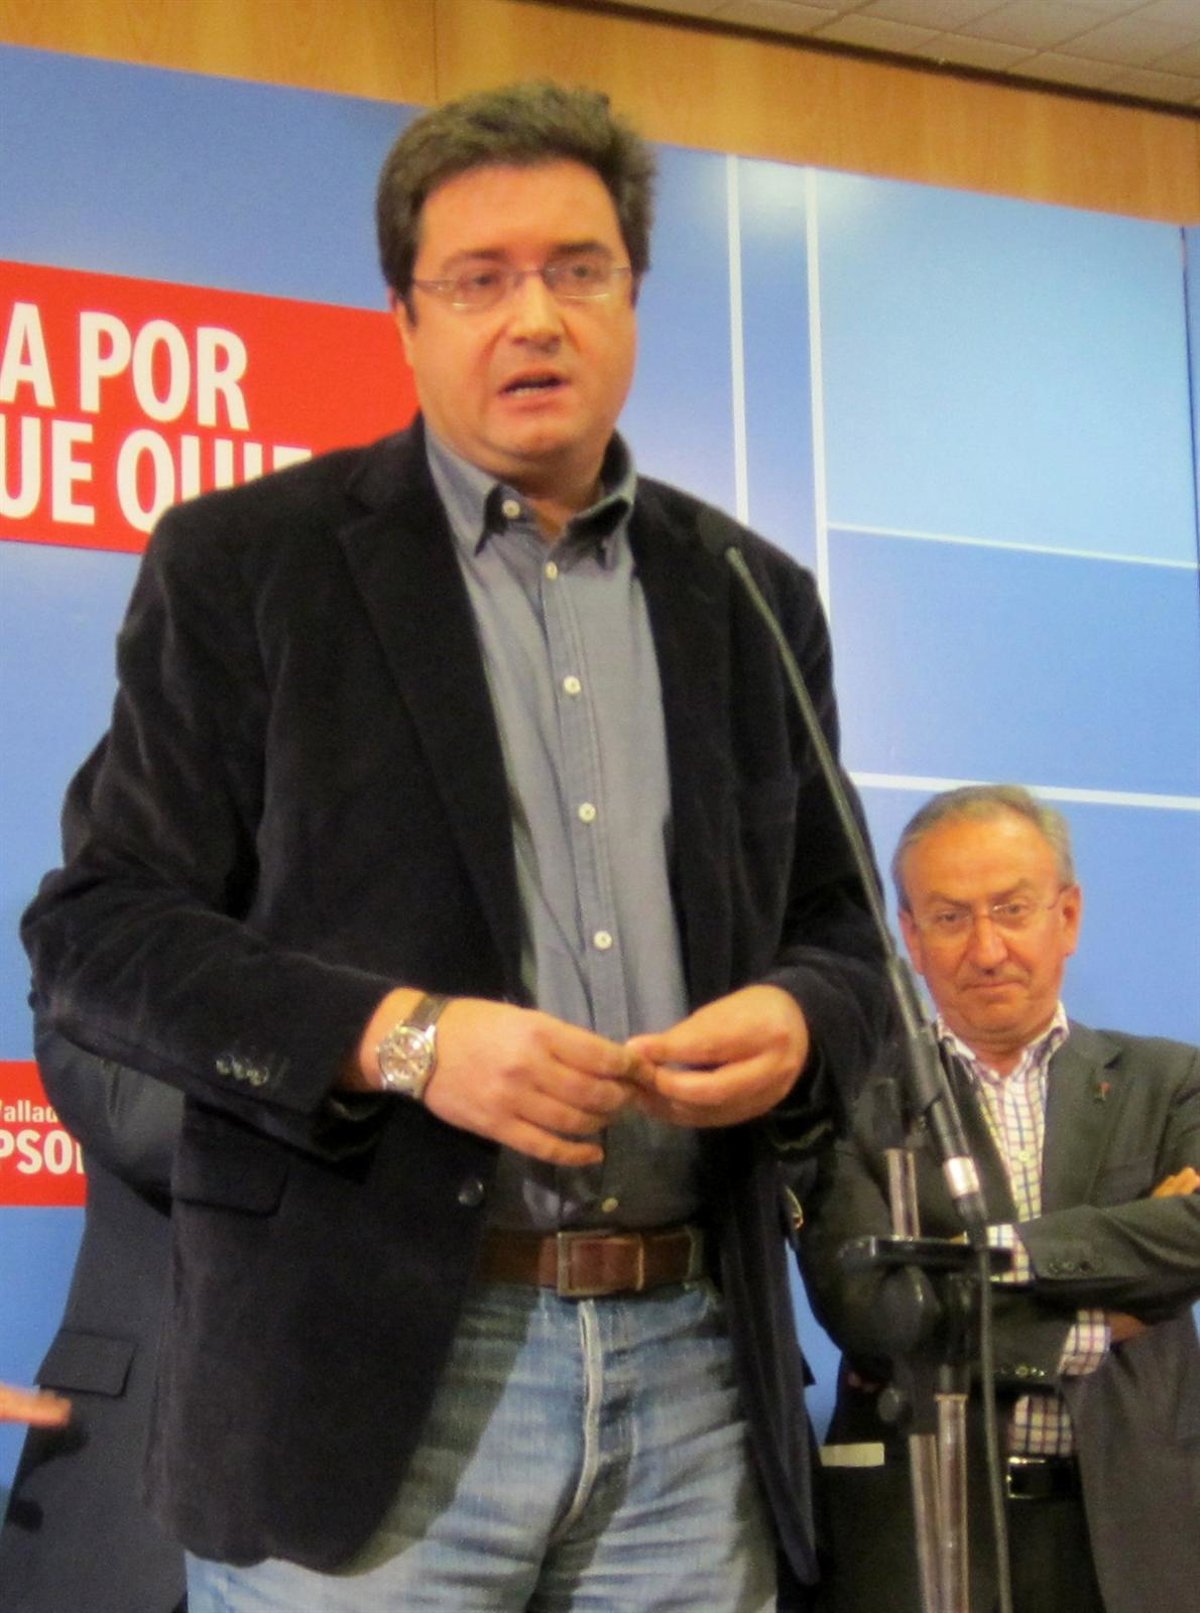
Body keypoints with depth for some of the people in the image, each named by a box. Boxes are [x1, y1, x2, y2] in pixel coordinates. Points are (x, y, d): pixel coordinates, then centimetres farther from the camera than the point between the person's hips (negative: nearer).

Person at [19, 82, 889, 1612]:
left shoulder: (751, 599, 16)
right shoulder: (243, 564, 3)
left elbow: (838, 930, 21)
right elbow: (93, 931, -1)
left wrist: (794, 1024, -4)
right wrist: (402, 1041, -15)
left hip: (693, 1373, 4)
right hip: (361, 1385, -3)